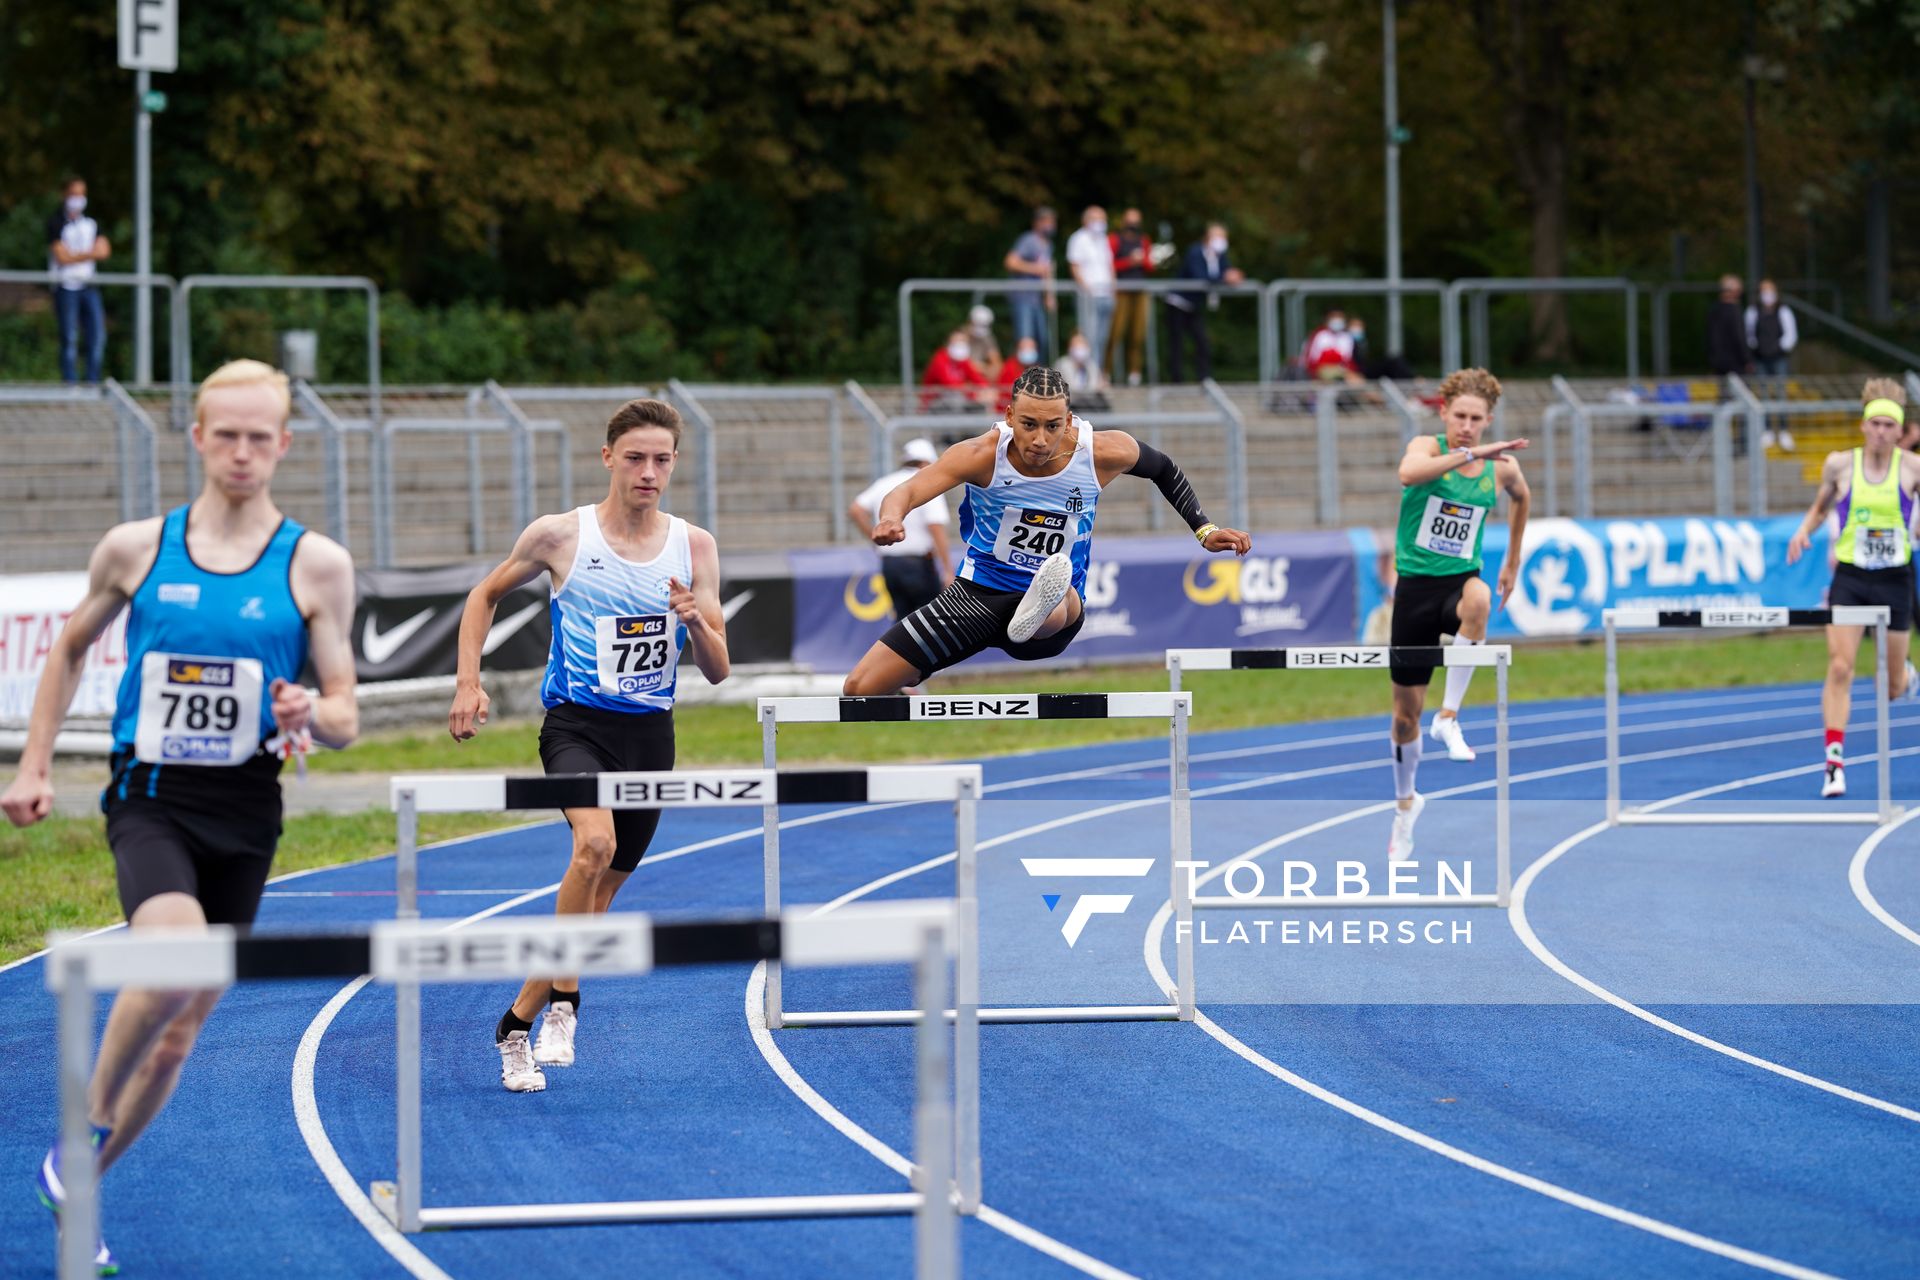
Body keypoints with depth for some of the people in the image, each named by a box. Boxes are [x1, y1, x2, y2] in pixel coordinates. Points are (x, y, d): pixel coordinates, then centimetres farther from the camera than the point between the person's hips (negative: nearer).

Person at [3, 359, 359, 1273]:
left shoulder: (316, 565, 0)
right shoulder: (135, 549, 2)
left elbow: (345, 719, 3)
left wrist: (310, 716, -20)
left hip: (246, 811, 2)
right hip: (150, 796, -2)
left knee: (181, 1026, 7)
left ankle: (78, 1186, 26)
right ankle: (88, 1125, -7)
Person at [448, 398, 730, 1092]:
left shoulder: (694, 547, 2)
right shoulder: (560, 535, -5)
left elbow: (717, 671, 3)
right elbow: (486, 595, 12)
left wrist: (697, 624, -18)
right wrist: (468, 683, 2)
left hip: (649, 732, 4)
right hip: (576, 723, -4)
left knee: (601, 890, 9)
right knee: (596, 844, -30)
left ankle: (517, 1021, 25)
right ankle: (563, 1002, -18)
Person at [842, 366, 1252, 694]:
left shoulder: (1103, 453, -13)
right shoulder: (982, 456, -18)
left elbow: (1164, 470, 10)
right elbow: (907, 492, -30)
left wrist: (1204, 531, 5)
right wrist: (891, 519, -53)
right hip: (977, 593, 1)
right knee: (861, 689, -5)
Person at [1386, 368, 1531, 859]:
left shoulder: (1501, 466, 0)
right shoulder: (1427, 447, -8)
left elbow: (1521, 498, 24)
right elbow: (1409, 473, -33)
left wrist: (1513, 562, 25)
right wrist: (1470, 453, -41)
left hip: (1460, 579, 1)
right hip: (1415, 584, -1)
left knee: (1478, 597, -40)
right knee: (1406, 710, 6)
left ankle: (1449, 716, -28)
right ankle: (1406, 802, 31)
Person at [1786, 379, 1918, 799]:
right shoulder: (1839, 464, -2)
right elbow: (1820, 506, 15)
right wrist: (1804, 530, -4)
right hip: (1849, 578, 0)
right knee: (1839, 668, -17)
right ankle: (1835, 762, -15)